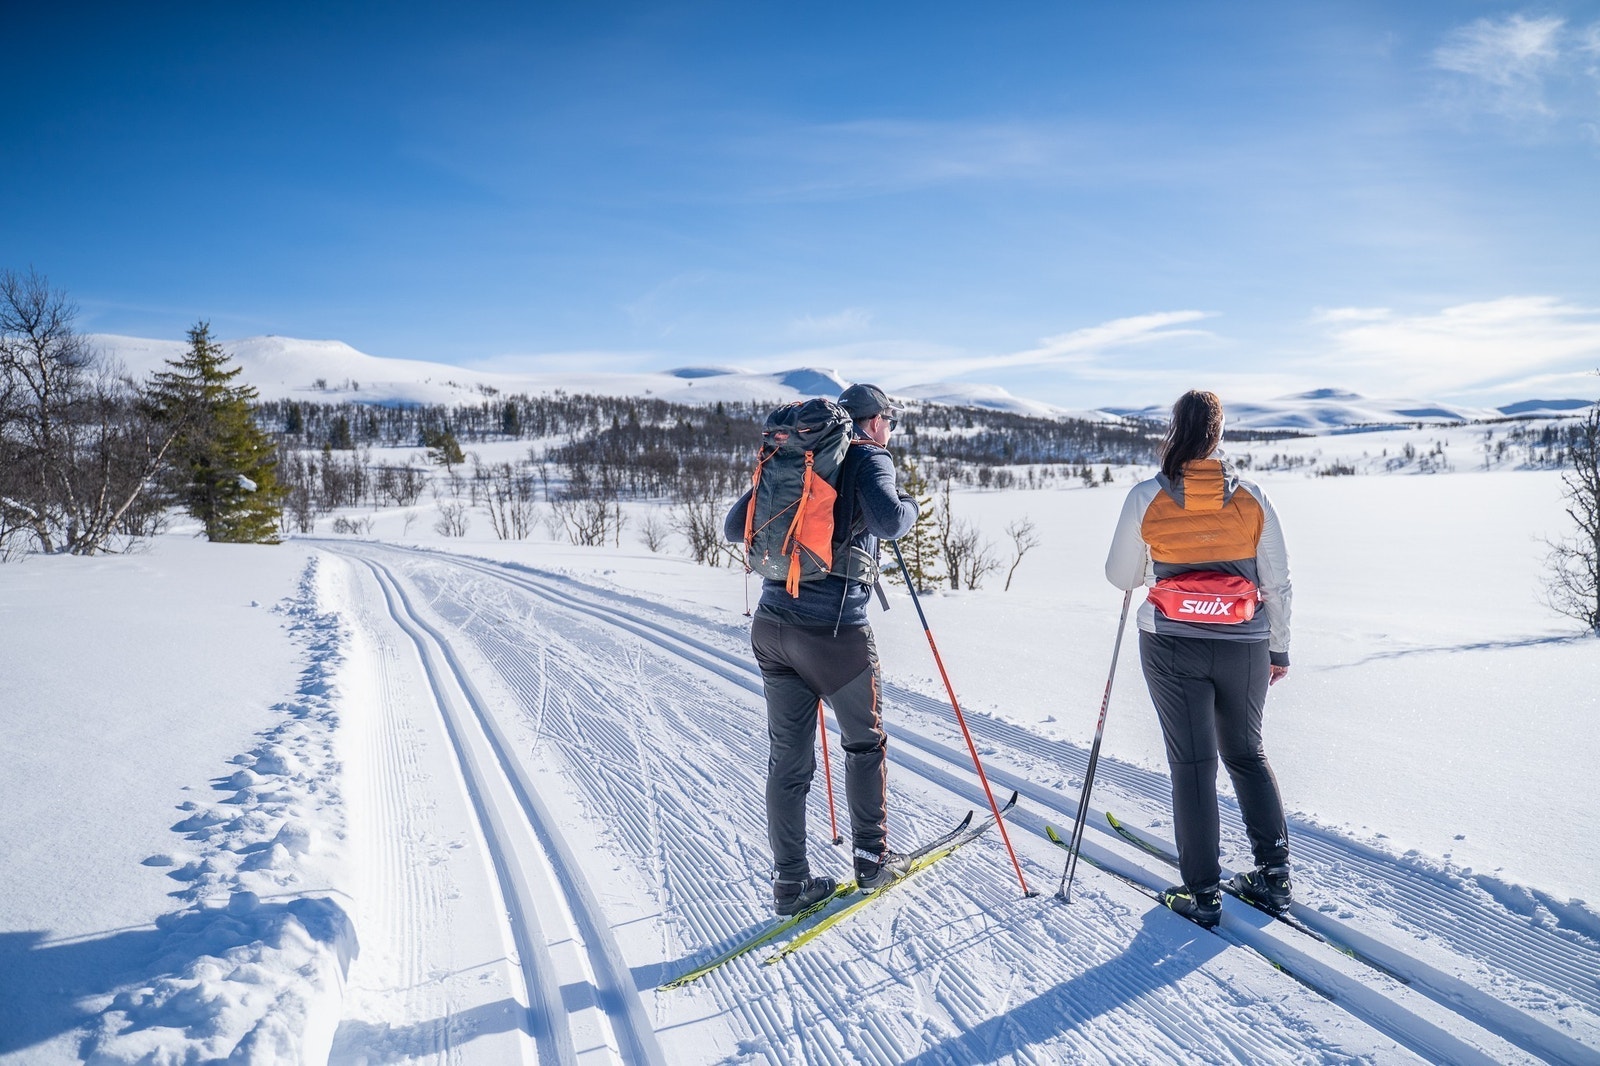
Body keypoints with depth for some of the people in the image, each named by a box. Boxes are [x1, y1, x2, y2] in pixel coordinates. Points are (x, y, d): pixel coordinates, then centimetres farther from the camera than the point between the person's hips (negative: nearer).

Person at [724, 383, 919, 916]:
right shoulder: (869, 458, -3)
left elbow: (734, 527, 13)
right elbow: (888, 521, -22)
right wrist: (910, 506, 0)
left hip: (772, 627, 5)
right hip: (835, 632, -5)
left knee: (788, 759, 12)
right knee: (865, 743, 18)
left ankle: (790, 883, 19)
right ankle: (872, 858, 29)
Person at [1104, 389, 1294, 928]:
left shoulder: (1145, 497, -8)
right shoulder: (1252, 497, -3)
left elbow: (1121, 577, 0)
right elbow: (1277, 584, 2)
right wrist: (1279, 648, 13)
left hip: (1172, 646, -2)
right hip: (1244, 645, 2)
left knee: (1192, 762, 6)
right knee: (1246, 752, 20)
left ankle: (1201, 893, 11)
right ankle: (1274, 874, 23)